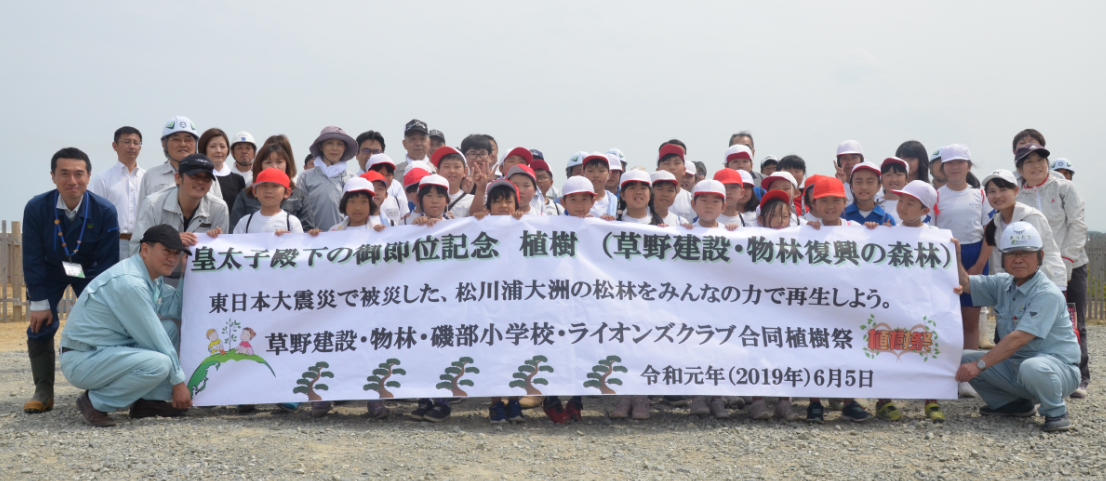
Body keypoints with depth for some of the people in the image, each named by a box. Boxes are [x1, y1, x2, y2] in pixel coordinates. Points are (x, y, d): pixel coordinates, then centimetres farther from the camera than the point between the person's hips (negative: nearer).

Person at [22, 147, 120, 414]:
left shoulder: (105, 211, -26)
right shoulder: (36, 208, -24)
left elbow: (106, 261, -18)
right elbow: (32, 258, -16)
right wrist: (39, 302, -16)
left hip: (89, 272, 0)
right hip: (49, 271, 1)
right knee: (41, 326, -9)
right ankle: (43, 392, 2)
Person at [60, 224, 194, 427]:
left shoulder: (151, 276, 7)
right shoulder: (129, 282, -22)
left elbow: (178, 309, 4)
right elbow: (154, 339, -18)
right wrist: (178, 381, -12)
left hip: (108, 349, 10)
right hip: (81, 360, -10)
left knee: (170, 328, 7)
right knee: (158, 364, -30)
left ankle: (148, 401, 6)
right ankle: (96, 402, -7)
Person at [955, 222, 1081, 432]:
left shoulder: (1048, 294, -20)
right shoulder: (1003, 284, 4)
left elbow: (1018, 338, -27)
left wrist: (979, 365, -29)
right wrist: (955, 256, -11)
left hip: (1057, 366, -8)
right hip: (1015, 365, 8)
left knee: (1031, 368, -40)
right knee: (962, 359, -3)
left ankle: (1056, 412, -8)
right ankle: (1017, 404, 14)